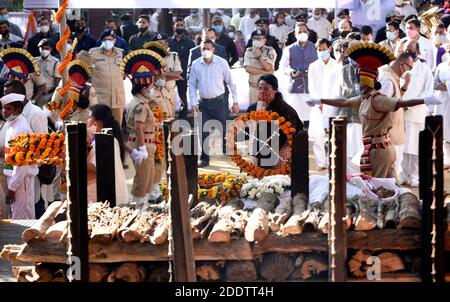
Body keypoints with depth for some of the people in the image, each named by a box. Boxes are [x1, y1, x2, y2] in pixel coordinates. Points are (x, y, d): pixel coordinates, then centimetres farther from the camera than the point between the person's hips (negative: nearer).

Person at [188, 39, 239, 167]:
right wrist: (193, 103, -1)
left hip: (218, 101, -2)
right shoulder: (196, 64, 0)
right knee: (203, 131, 0)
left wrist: (235, 101, -1)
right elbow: (192, 85, 6)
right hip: (203, 102, 2)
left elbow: (231, 82, 1)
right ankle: (204, 158, 8)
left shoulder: (222, 63, -5)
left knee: (222, 129, 2)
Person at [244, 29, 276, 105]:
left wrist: (259, 56, -14)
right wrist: (265, 72, -12)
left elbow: (268, 68, -13)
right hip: (253, 86, 2)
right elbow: (248, 69, -8)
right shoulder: (249, 51, 6)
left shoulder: (270, 51, -2)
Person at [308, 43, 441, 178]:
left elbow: (401, 103, -26)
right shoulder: (363, 99, 10)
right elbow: (343, 102, 23)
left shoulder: (377, 99, -16)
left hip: (379, 148, -8)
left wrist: (425, 100, -40)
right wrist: (319, 101, 31)